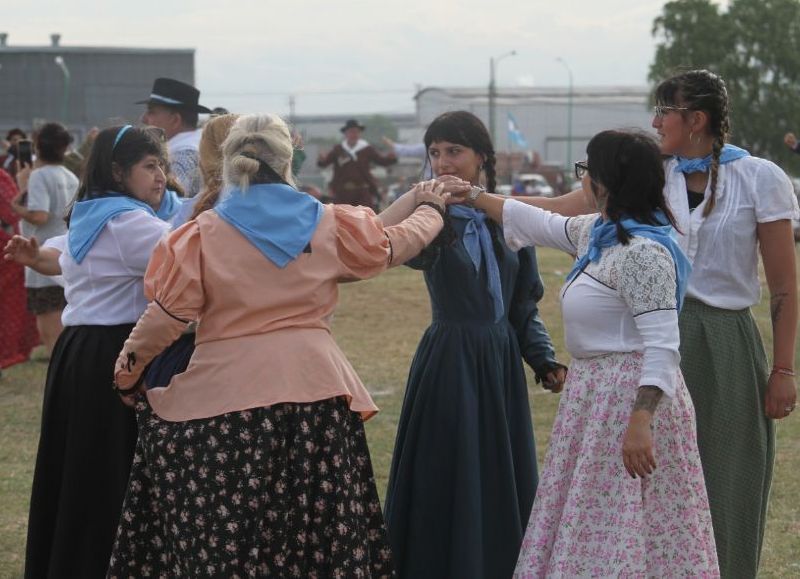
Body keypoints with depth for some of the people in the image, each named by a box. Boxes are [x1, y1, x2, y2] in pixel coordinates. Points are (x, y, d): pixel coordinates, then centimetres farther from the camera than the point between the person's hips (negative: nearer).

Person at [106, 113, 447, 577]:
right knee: (317, 529, 8)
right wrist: (431, 207, 40)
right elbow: (396, 243, 20)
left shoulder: (204, 233, -3)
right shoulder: (330, 224, 4)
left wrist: (128, 371, 15)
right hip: (315, 392, 2)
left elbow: (167, 317, -1)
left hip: (226, 396, -2)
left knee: (221, 537, 3)